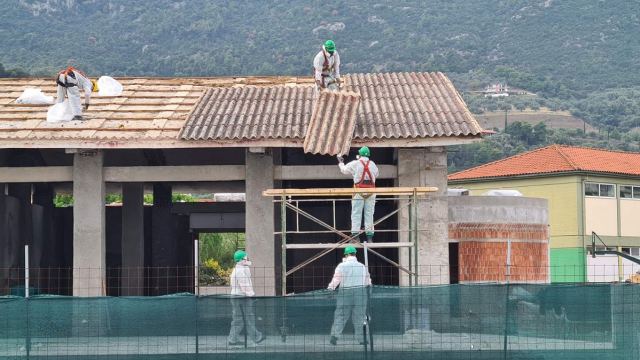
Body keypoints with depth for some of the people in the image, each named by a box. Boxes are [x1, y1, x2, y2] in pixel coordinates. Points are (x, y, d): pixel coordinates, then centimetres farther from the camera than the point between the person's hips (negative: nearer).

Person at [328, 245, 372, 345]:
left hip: (345, 292, -2)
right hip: (360, 292, 2)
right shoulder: (362, 266, 6)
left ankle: (334, 335, -9)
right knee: (359, 316, 6)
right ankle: (361, 339, 6)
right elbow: (368, 281, 15)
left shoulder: (342, 266, -3)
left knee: (340, 315, 2)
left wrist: (330, 289, 7)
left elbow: (336, 280, -5)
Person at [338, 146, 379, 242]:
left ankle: (355, 235, -8)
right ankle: (369, 236, 4)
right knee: (369, 214, 5)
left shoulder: (355, 164, -2)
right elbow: (376, 175, 21)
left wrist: (340, 162, 31)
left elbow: (344, 170, 11)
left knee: (356, 214, -1)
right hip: (370, 192, 3)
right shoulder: (372, 164, 7)